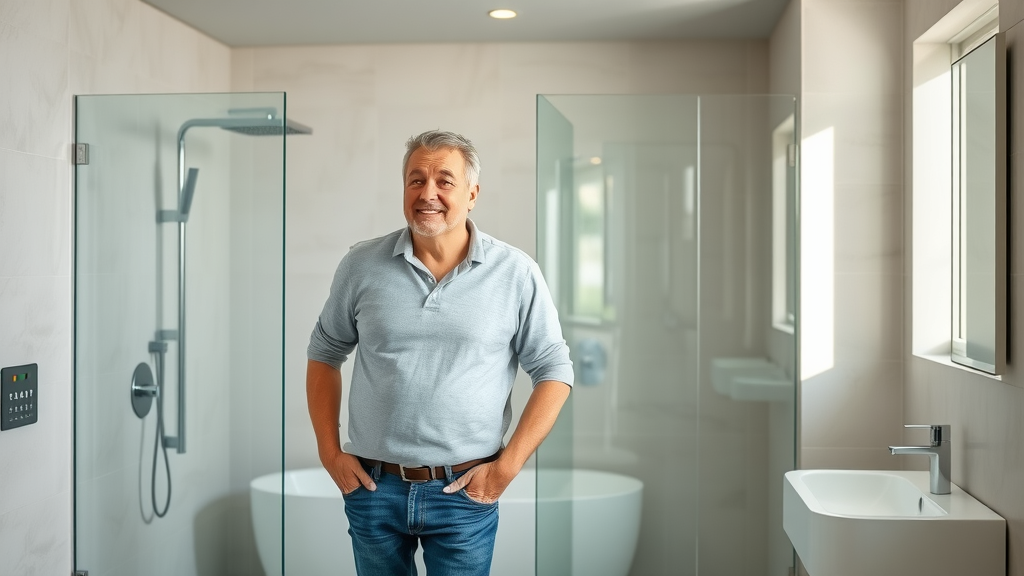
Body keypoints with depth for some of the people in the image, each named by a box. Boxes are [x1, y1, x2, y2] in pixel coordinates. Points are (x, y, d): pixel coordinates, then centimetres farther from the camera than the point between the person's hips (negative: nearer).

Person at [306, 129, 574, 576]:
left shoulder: (515, 273, -5)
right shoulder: (361, 265, 0)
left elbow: (554, 372, -2)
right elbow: (324, 354, 10)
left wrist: (507, 467, -8)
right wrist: (329, 452, 3)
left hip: (465, 493, -2)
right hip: (372, 488, 2)